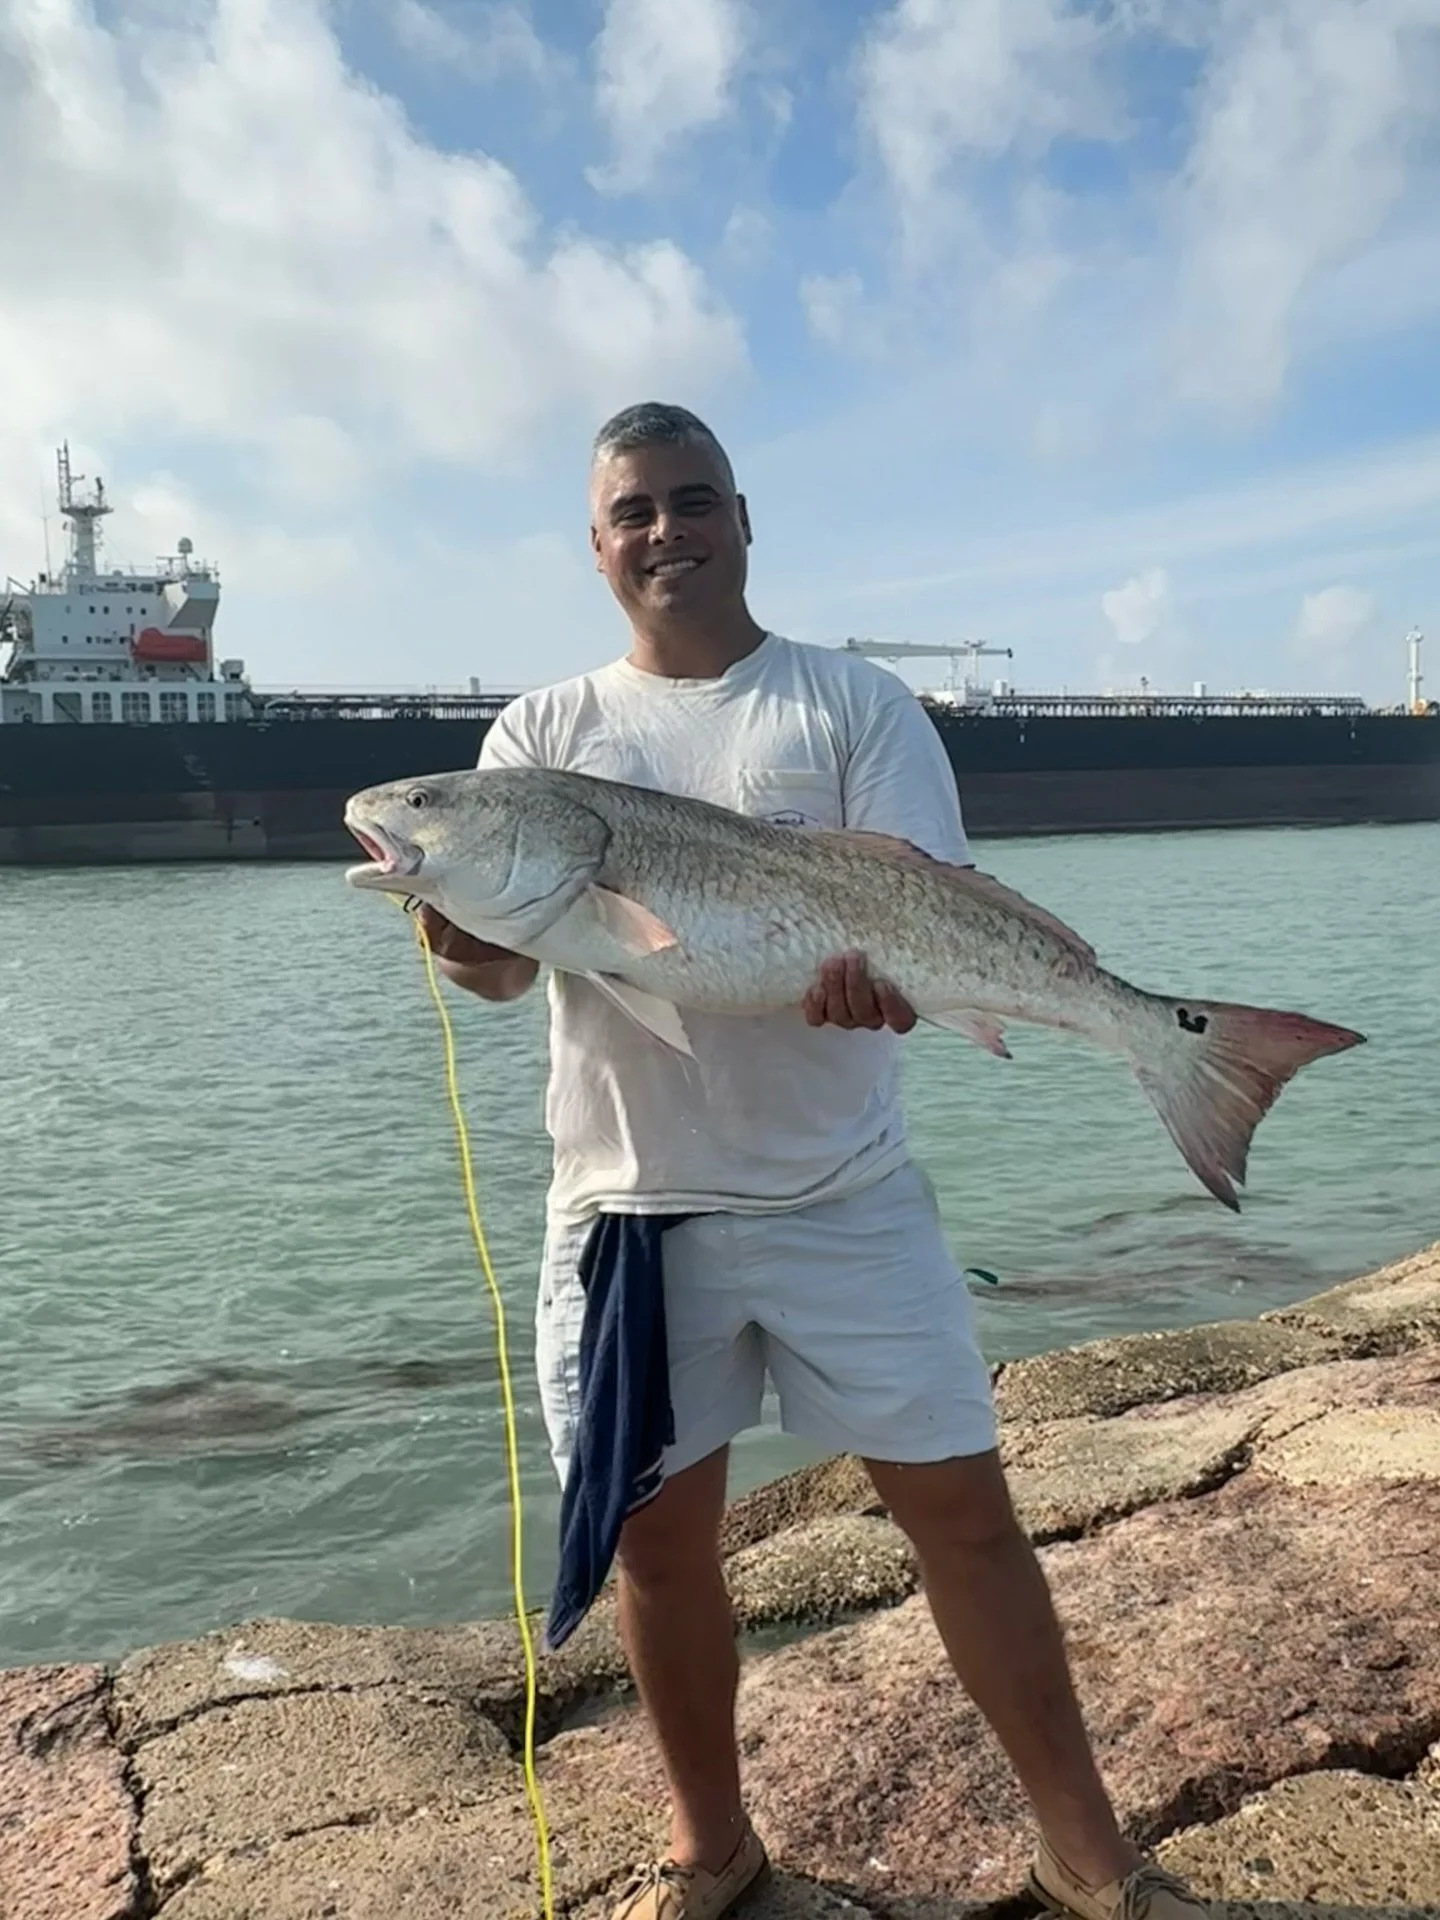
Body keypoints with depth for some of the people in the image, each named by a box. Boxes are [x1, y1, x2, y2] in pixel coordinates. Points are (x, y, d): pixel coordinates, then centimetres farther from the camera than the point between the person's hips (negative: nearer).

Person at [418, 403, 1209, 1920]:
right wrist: (456, 928, -26)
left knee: (962, 1508, 3)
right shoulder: (544, 730, 8)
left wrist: (874, 962, -30)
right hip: (628, 1200, 2)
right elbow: (502, 957, -2)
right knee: (658, 1535, 11)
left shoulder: (855, 702, 3)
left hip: (844, 1193, -1)